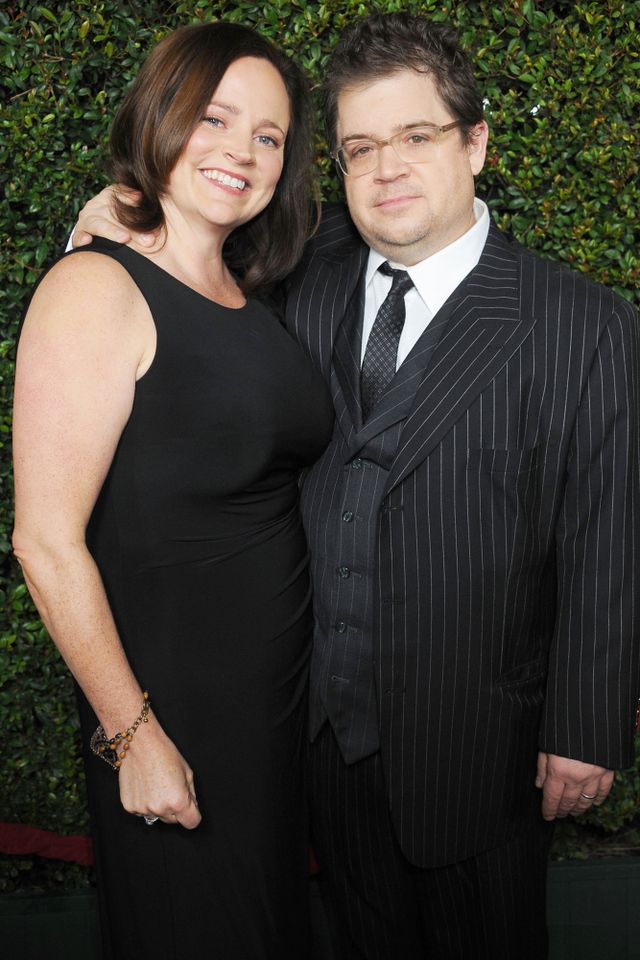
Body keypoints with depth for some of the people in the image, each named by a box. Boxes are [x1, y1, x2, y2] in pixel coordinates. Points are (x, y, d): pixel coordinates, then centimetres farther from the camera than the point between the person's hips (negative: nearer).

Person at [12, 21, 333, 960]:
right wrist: (133, 734, -16)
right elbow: (48, 543, -20)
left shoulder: (248, 300, 7)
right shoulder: (97, 290, -16)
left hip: (280, 687, 7)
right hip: (168, 699, -7)